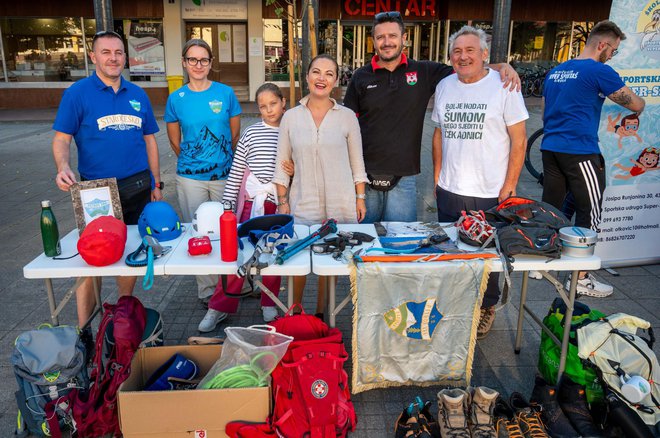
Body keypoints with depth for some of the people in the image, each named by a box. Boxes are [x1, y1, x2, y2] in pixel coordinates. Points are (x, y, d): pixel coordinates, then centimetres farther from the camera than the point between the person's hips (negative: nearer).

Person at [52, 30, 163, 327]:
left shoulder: (138, 95, 9)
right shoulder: (78, 93, -3)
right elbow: (61, 138, -6)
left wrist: (156, 183, 10)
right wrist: (63, 167, -26)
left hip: (137, 188, 4)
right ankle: (83, 329, 14)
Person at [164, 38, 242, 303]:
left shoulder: (225, 93, -1)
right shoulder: (176, 99, 0)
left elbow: (236, 135, 6)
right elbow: (175, 142, 9)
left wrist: (223, 160, 9)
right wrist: (193, 162, 12)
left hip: (224, 175, 0)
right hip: (190, 179, 1)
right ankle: (206, 290, 22)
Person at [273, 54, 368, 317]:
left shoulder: (347, 117, 2)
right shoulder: (291, 117, 3)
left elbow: (357, 162, 6)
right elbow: (282, 164, 6)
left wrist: (360, 198, 3)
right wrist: (282, 201, 3)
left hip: (340, 205, 0)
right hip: (302, 204, 0)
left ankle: (321, 313, 27)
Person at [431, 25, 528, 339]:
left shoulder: (503, 85, -6)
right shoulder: (445, 86, 8)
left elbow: (519, 139, -6)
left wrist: (509, 186, -10)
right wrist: (437, 176, 11)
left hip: (490, 195, -4)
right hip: (449, 191, 4)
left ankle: (486, 308, 30)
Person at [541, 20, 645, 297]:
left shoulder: (555, 71, 15)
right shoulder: (599, 71, -8)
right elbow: (635, 105, -2)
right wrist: (640, 101, 20)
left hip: (550, 148, 8)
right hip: (580, 152, -7)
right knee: (589, 213, 1)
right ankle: (581, 279, 5)